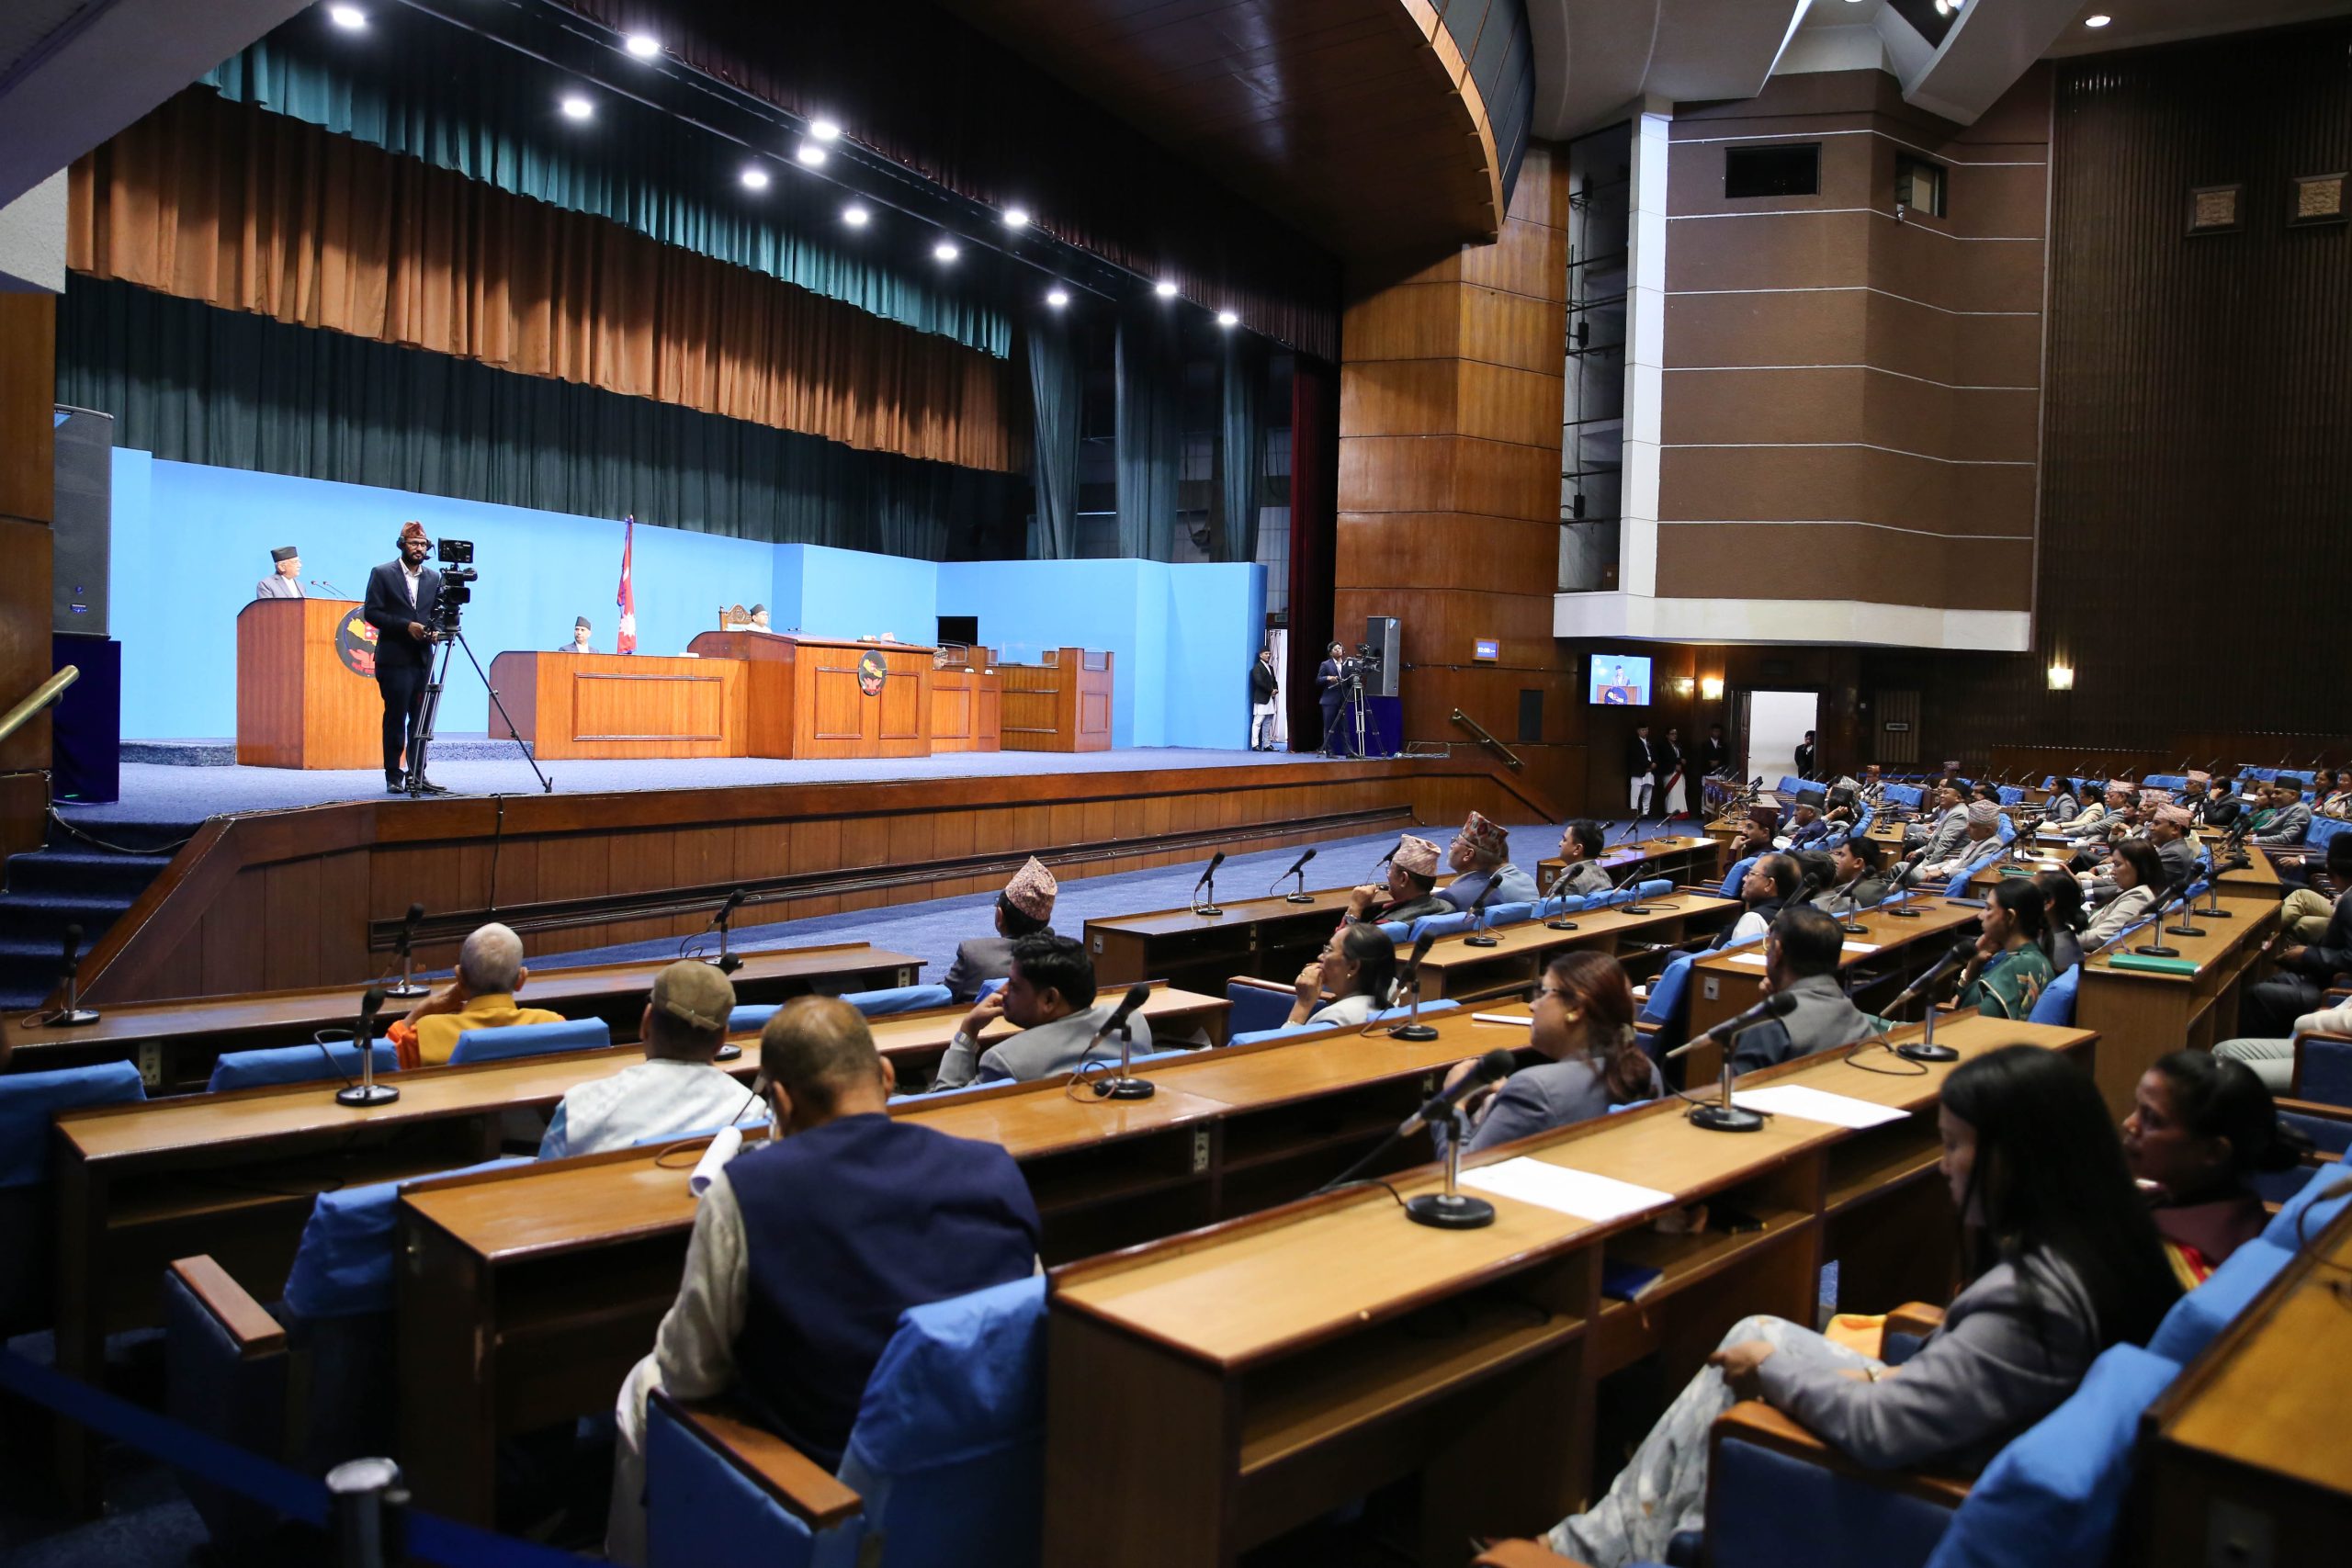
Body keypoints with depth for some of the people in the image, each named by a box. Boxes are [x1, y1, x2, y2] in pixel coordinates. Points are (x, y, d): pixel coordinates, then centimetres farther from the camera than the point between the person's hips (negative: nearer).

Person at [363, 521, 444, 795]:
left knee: (420, 720, 4)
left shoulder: (434, 577, 13)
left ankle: (417, 775, 8)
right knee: (395, 719, -1)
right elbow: (371, 612, -6)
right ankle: (394, 776, 5)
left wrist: (435, 629, -7)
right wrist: (406, 625, -15)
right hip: (394, 659, -4)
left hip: (423, 658, 4)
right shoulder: (382, 574, 0)